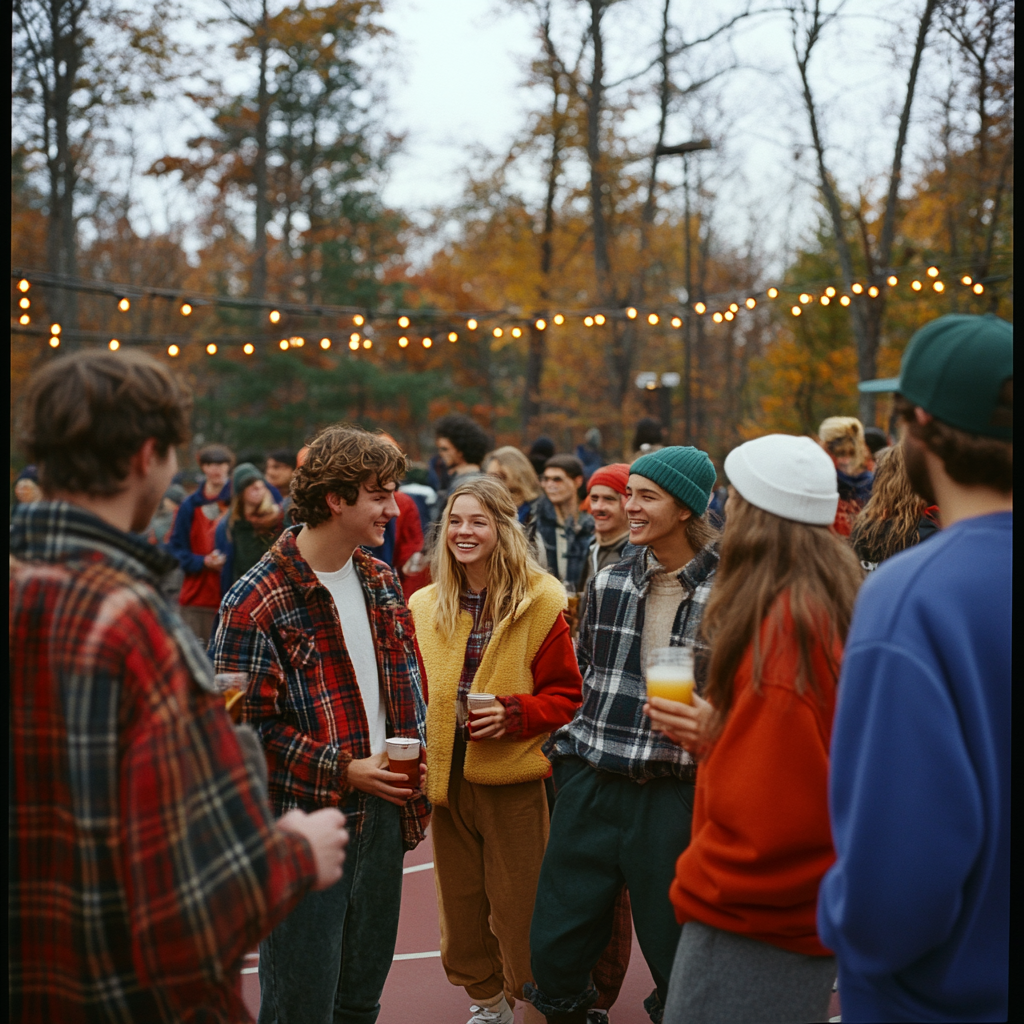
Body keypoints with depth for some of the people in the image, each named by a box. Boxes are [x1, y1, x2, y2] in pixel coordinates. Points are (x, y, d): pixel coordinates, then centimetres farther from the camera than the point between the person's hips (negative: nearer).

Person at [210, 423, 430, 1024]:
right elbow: (245, 724, -16)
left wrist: (412, 782, 7)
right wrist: (344, 771, -17)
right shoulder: (257, 602, -14)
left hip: (381, 814, 7)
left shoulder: (381, 581, 9)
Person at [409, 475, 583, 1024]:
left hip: (513, 779, -4)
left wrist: (514, 713, -19)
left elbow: (566, 696, -4)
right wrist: (415, 760, 4)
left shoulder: (539, 603, -7)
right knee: (460, 903, 16)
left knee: (518, 907, 4)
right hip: (447, 779, 4)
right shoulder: (424, 607, 6)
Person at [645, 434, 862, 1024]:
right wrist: (717, 732, 9)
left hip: (753, 927, -10)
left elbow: (769, 808, -24)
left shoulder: (784, 627, -22)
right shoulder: (834, 610, 8)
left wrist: (705, 885, -11)